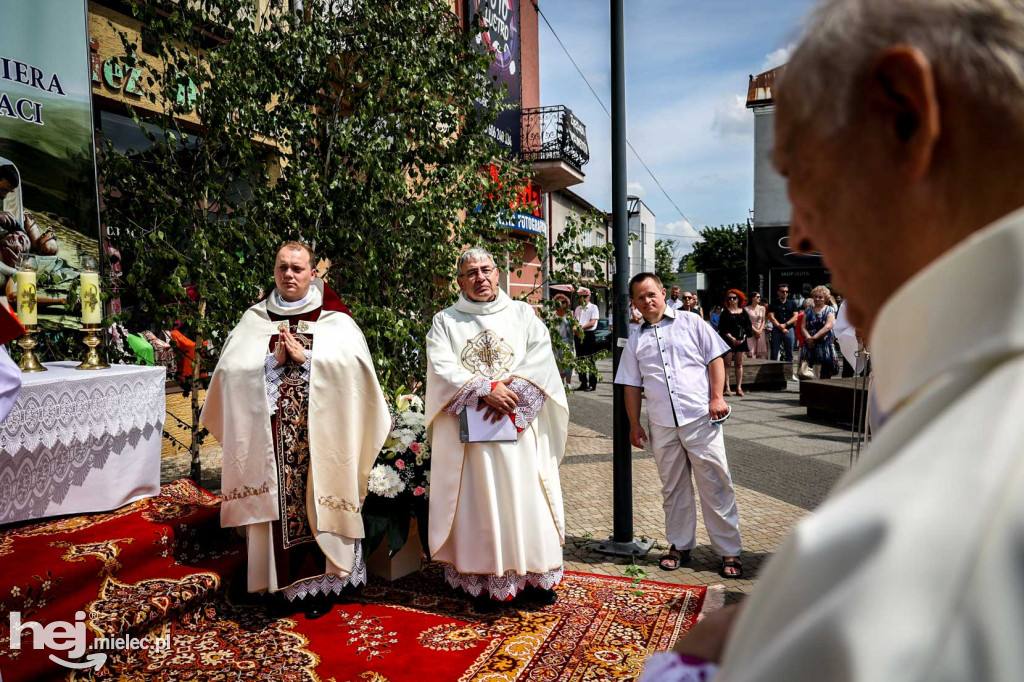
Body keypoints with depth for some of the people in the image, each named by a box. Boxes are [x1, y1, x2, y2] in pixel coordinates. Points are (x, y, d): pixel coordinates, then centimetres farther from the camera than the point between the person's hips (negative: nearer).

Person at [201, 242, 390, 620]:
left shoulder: (335, 321, 4)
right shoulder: (254, 320, 10)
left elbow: (352, 365, -11)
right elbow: (231, 371, 0)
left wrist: (304, 357, -15)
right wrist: (274, 359, -13)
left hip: (319, 435, -2)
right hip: (270, 436, 2)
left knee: (316, 505, 3)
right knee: (276, 505, 6)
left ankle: (319, 582, 18)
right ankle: (283, 582, 22)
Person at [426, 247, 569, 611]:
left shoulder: (523, 314, 11)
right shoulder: (445, 321, 7)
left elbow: (541, 359, -2)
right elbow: (442, 368, -7)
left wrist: (509, 388, -16)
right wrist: (486, 389, -18)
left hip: (519, 428, 1)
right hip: (468, 431, -1)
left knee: (526, 499, 4)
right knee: (478, 505, 2)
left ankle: (534, 577, 18)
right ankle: (486, 581, 13)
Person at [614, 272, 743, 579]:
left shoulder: (691, 323, 5)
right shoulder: (635, 341, 13)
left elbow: (715, 358, 3)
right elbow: (631, 385, 13)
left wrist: (717, 397, -8)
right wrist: (634, 424, 9)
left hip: (700, 417, -3)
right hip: (662, 425, 3)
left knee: (715, 485, 1)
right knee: (673, 488, 12)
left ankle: (729, 552, 12)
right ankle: (680, 545, 26)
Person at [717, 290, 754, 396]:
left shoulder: (743, 312, 11)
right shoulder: (725, 312, 3)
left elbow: (748, 327, 11)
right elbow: (722, 328, -4)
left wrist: (743, 337, -5)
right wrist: (732, 338, -13)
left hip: (741, 341, 3)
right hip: (728, 340, -3)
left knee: (739, 364, 5)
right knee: (727, 363, -5)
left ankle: (739, 388, 8)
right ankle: (727, 388, -3)